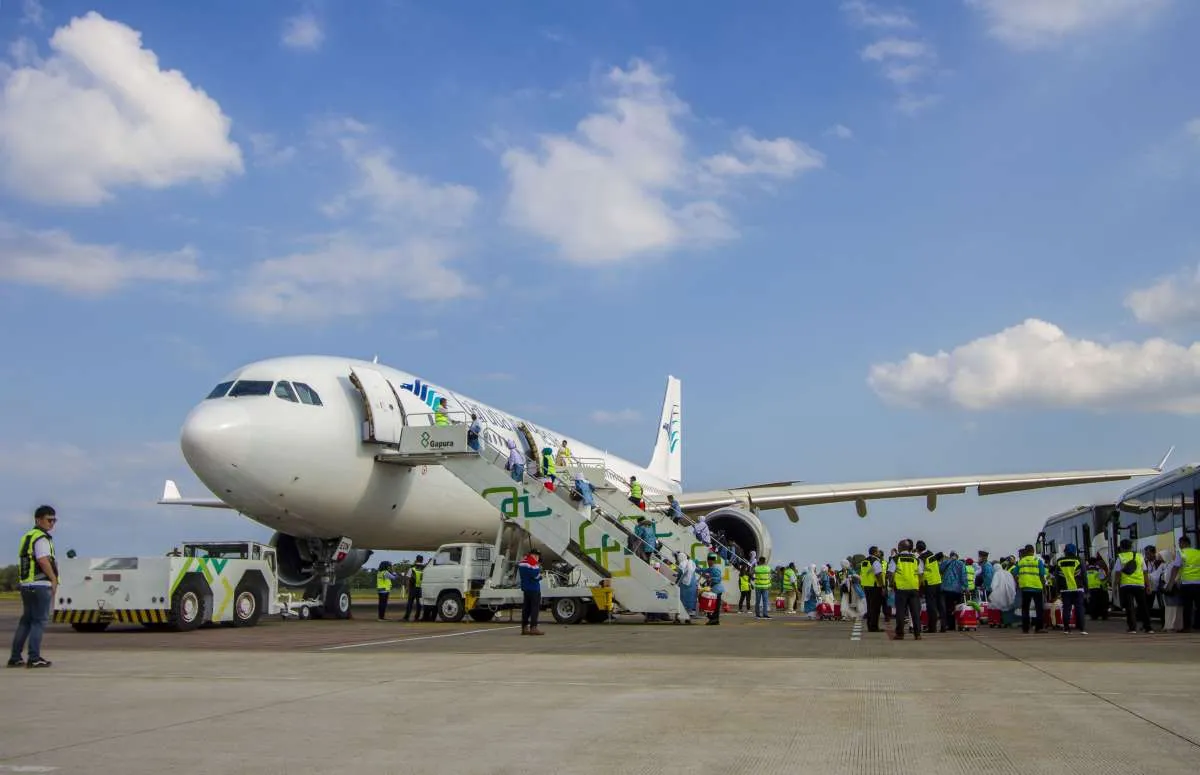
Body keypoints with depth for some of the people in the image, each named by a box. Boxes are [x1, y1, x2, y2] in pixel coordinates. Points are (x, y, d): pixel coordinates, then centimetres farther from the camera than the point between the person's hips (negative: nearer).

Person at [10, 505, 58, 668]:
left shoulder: (27, 537, 19)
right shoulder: (41, 538, -12)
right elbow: (43, 561, -23)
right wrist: (54, 579, -14)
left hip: (26, 585, 9)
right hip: (40, 585, -9)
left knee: (26, 620, 14)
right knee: (39, 620, -4)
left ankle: (15, 658, 14)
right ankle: (34, 658, -6)